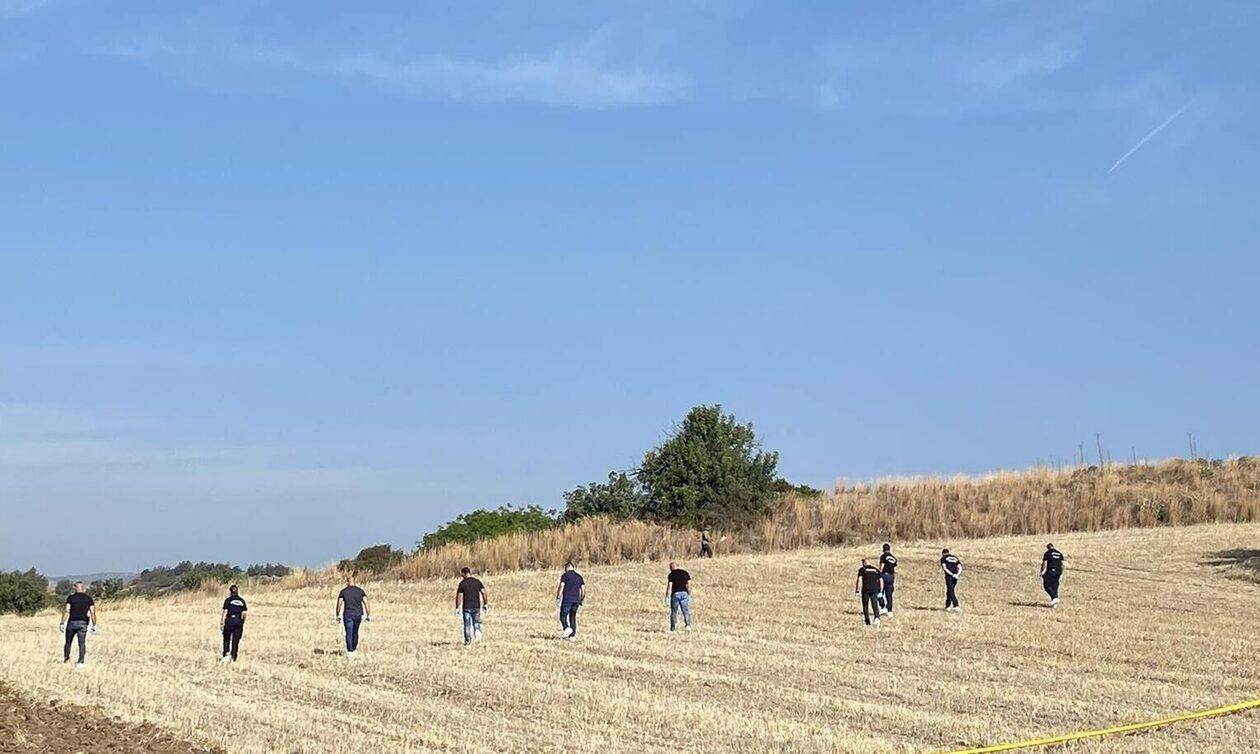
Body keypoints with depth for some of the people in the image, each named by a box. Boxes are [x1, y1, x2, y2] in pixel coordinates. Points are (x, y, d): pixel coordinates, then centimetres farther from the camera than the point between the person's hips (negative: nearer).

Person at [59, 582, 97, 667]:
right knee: (82, 643, 1)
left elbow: (66, 611, -8)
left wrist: (62, 623, -7)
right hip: (83, 623, 0)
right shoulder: (89, 598, 5)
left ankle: (66, 659, 27)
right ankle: (81, 661, -7)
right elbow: (92, 613, -1)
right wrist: (94, 625, 3)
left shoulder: (71, 598, 1)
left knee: (68, 642, 17)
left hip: (72, 622, 0)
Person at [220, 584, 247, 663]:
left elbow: (225, 612, -6)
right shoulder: (242, 601, 10)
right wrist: (242, 624, 16)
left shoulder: (228, 600, -1)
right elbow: (244, 614, 9)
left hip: (230, 620, -3)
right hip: (239, 621, 3)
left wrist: (221, 623, -3)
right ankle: (233, 658, 6)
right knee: (236, 640, 7)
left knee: (226, 639, 10)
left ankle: (226, 654, -9)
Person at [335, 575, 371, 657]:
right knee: (355, 632, 19)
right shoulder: (360, 591, 4)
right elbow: (366, 603, -3)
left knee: (349, 634, 2)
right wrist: (369, 615, 0)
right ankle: (355, 649, 24)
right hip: (358, 614, 2)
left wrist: (338, 616, 5)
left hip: (348, 614, -2)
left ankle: (350, 652, 0)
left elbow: (339, 604, -4)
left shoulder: (343, 591, 0)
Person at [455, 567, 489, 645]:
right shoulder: (477, 581, 4)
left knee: (467, 624, 6)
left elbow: (459, 596, -6)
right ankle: (477, 631, -14)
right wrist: (486, 603, 4)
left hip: (466, 607, -2)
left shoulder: (462, 583, -3)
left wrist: (457, 608, -2)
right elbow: (484, 592, -2)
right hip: (476, 606, 2)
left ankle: (467, 640, 5)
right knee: (476, 622, 14)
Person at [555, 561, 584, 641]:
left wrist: (558, 598, -6)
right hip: (576, 600, 5)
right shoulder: (579, 576, 13)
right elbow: (583, 589, 9)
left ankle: (567, 628, -25)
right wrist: (582, 600, 16)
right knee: (573, 617, 12)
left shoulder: (565, 575, -2)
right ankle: (572, 635, 7)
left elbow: (561, 587, -10)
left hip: (567, 599, -5)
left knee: (563, 617, 2)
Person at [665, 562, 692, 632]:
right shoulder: (685, 573, 10)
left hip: (675, 594, -2)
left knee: (674, 612, 11)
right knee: (686, 611, 3)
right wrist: (689, 595, 15)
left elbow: (669, 586, -7)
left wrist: (667, 597, -5)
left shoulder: (671, 575, -2)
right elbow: (689, 585, 8)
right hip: (684, 593, 2)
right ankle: (688, 625, -18)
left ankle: (673, 628, 15)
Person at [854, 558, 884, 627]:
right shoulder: (876, 570, 15)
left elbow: (859, 580, -6)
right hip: (874, 590, 2)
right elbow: (881, 581, 10)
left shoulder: (862, 570, 5)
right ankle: (877, 617, -26)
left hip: (865, 590, -2)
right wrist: (880, 591, 15)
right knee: (875, 605, 2)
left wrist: (857, 591, -6)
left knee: (865, 606, 10)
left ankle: (868, 623, 12)